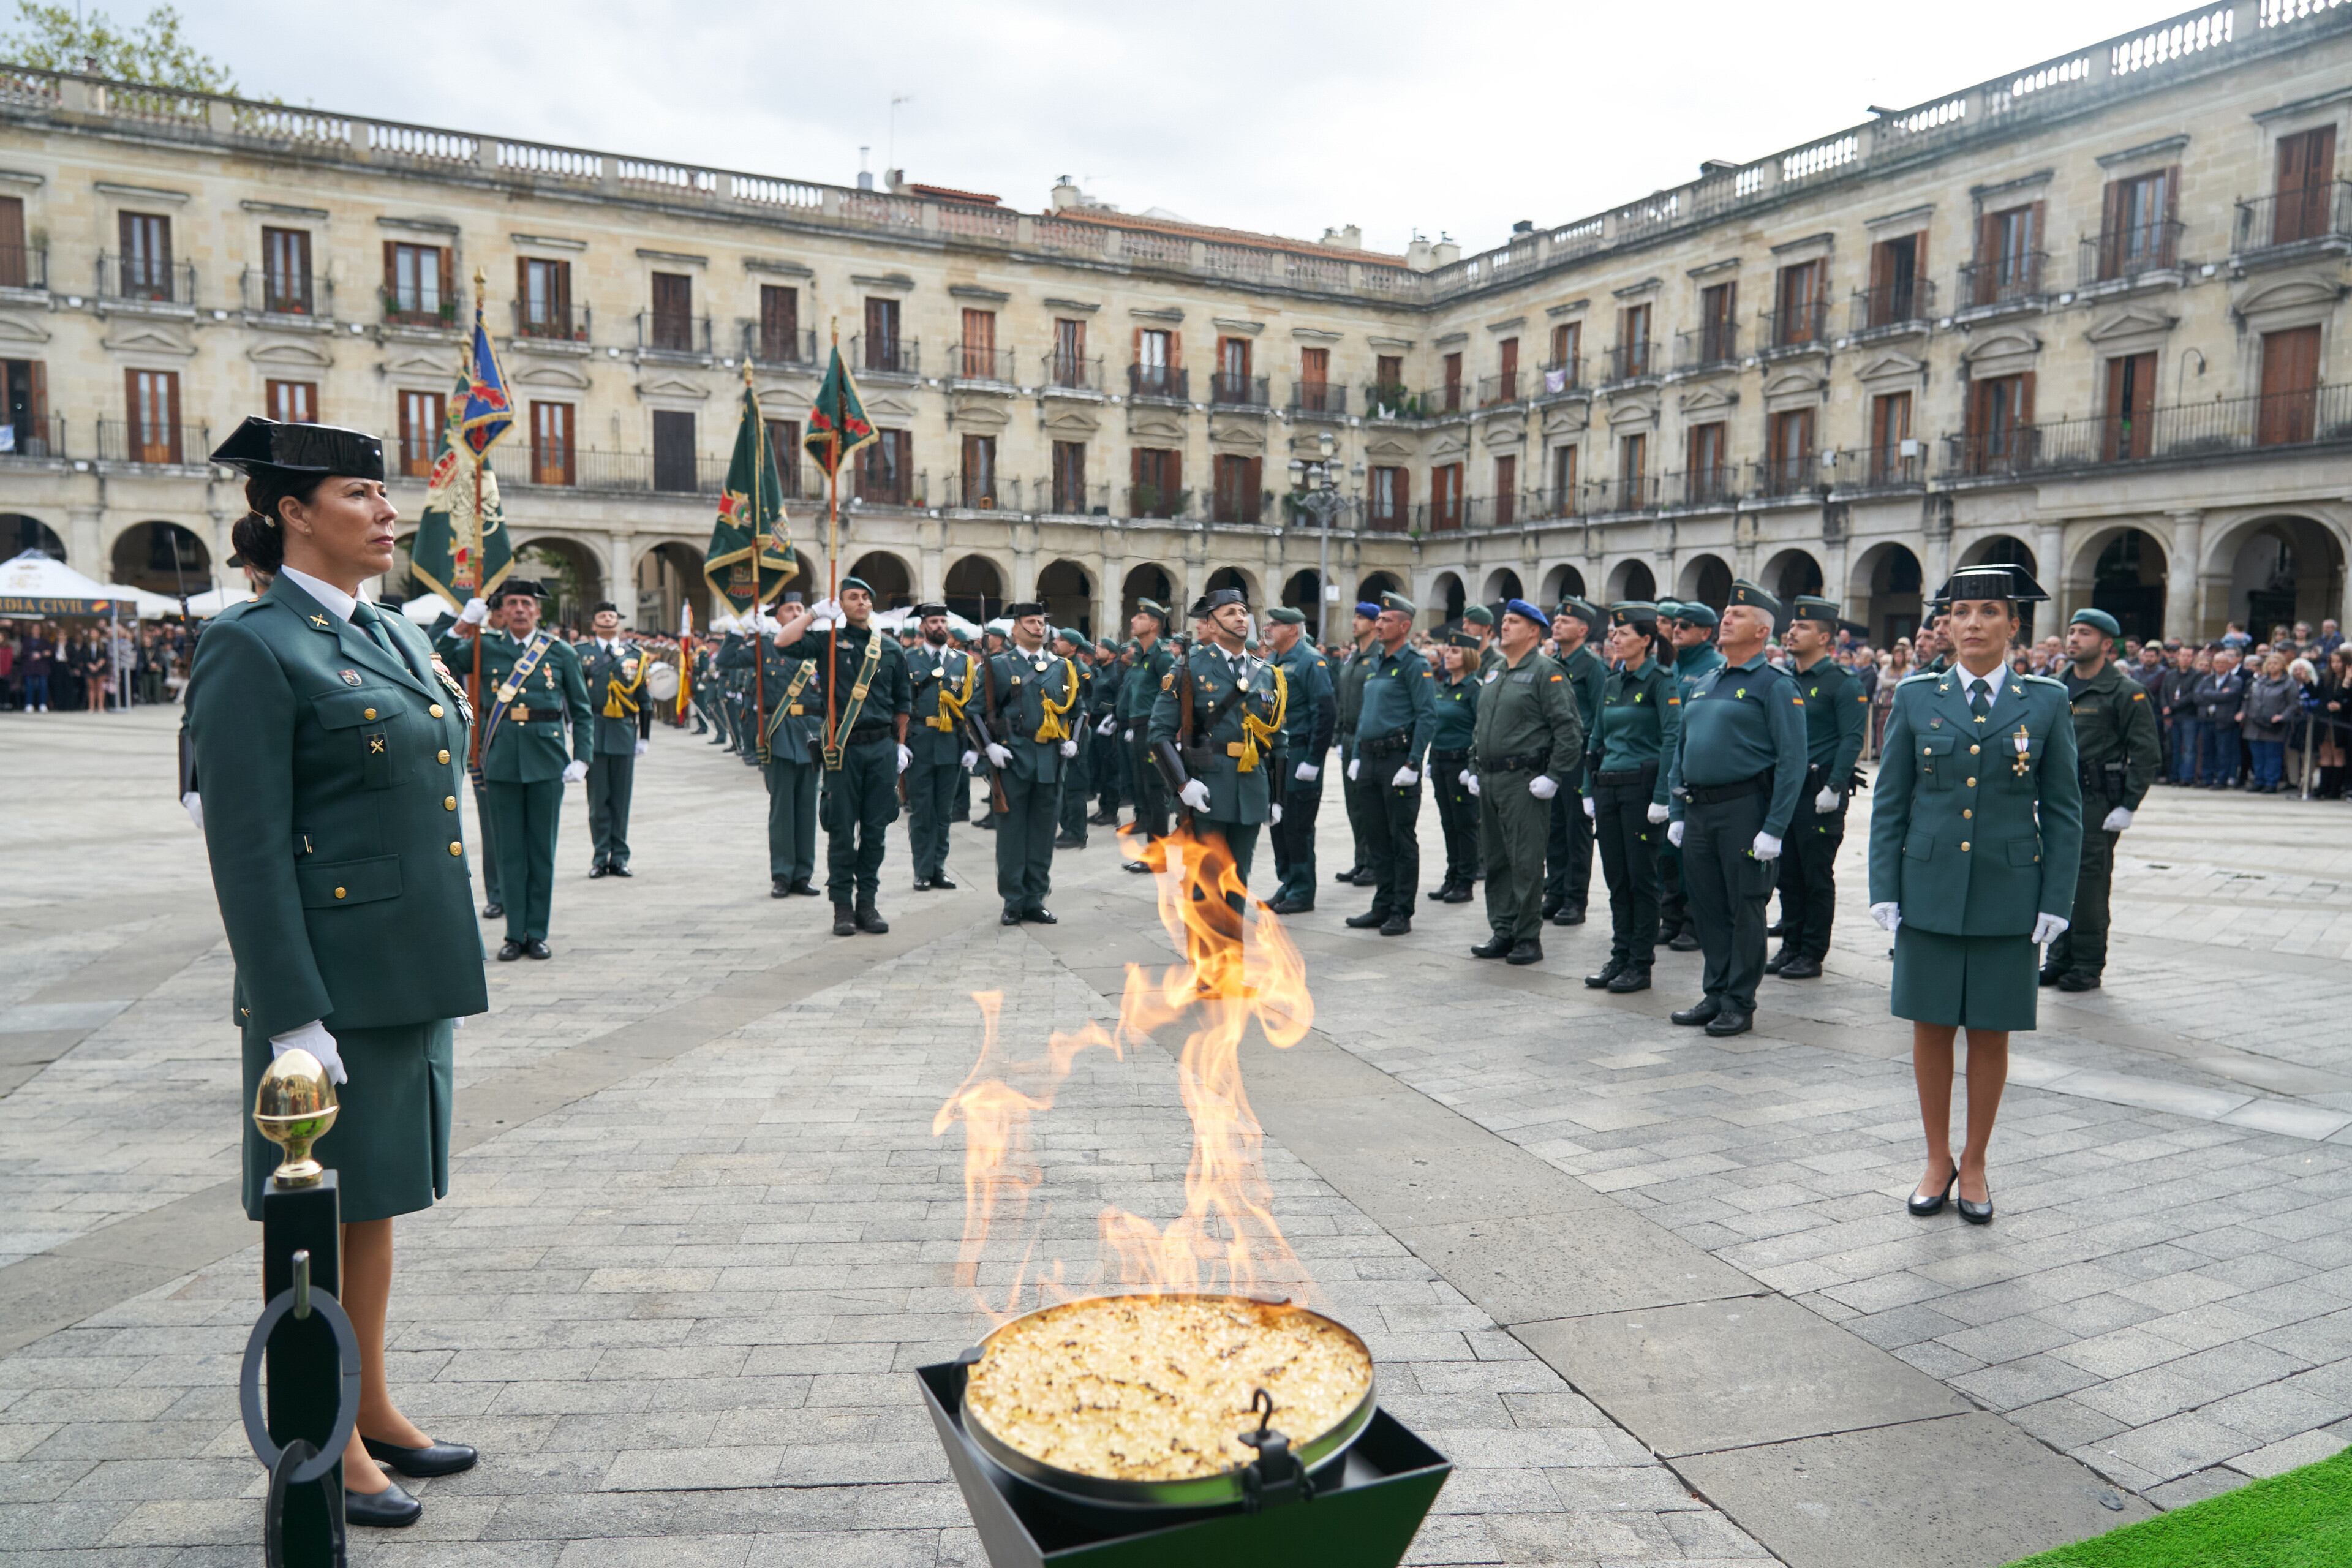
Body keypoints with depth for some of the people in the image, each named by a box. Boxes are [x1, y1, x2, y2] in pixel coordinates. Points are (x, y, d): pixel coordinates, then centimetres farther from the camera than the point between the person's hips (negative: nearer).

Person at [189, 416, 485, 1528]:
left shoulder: (392, 634, 13)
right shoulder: (252, 646, -12)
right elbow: (248, 849, -16)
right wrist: (293, 1017, -18)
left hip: (414, 971, 8)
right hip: (333, 981, -8)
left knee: (376, 1196, 18)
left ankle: (373, 1411, 33)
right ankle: (327, 1448, 22)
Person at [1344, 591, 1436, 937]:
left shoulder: (1414, 664, -9)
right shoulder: (1372, 663, 15)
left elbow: (1428, 716, -15)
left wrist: (1412, 764, -20)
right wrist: (1356, 757, 14)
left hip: (1398, 759, -8)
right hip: (1370, 760, 8)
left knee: (1403, 840, 0)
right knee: (1376, 838, 12)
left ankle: (1402, 913, 6)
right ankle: (1382, 907, 20)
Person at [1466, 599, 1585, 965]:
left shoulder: (1547, 673, -8)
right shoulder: (1495, 674, 17)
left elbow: (1570, 729, -14)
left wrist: (1553, 777, -16)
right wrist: (1474, 768, 16)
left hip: (1524, 781, -8)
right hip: (1489, 781, 8)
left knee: (1526, 862, -4)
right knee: (1495, 860, 12)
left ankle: (1528, 938, 5)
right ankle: (1503, 932, 21)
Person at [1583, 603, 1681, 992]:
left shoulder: (1661, 682, -8)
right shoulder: (1612, 683, 13)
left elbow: (1673, 738, -14)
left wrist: (1661, 798, -19)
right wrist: (1590, 791, 11)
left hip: (1641, 788, -7)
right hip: (1608, 788, 7)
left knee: (1641, 877, 0)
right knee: (1616, 878, 10)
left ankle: (1641, 964, 8)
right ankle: (1620, 957, 19)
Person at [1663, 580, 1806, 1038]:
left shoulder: (1775, 685, -6)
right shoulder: (1703, 684, 15)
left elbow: (1793, 761, -12)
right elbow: (1680, 750, 19)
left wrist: (1774, 828, -17)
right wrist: (1676, 812, 12)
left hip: (1744, 809, -7)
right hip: (1698, 811, 7)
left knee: (1744, 907, 2)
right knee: (1706, 906, 12)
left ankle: (1740, 1004, 11)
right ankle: (1716, 994, 24)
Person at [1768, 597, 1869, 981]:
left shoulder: (1842, 682, -7)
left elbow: (1852, 740, -12)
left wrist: (1834, 788, -19)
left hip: (1819, 794, -6)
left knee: (1817, 877, 1)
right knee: (1788, 874, 11)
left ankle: (1812, 954, 9)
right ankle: (1790, 948, 20)